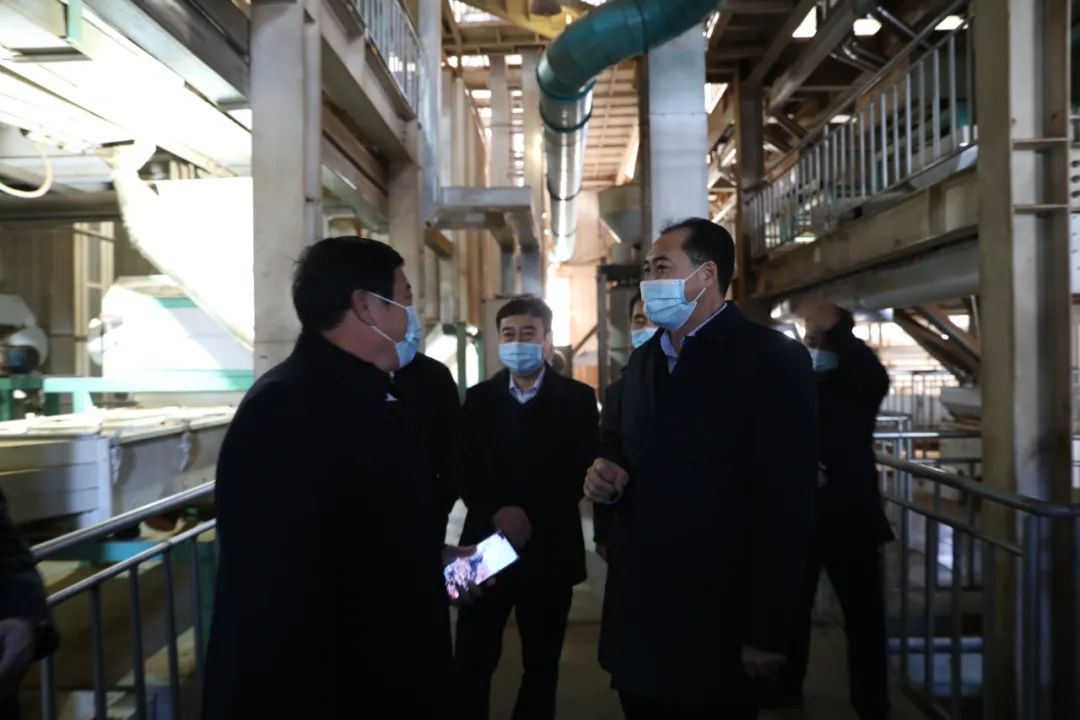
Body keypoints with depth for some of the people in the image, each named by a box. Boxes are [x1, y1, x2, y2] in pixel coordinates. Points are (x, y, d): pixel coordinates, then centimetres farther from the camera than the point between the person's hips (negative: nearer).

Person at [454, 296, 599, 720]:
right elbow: (464, 471, 1)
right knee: (472, 660, 3)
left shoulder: (577, 398, 1)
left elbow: (580, 472, -5)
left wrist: (531, 517, -15)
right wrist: (497, 513, -15)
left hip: (549, 549, -1)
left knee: (542, 663, 13)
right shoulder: (478, 398, 8)